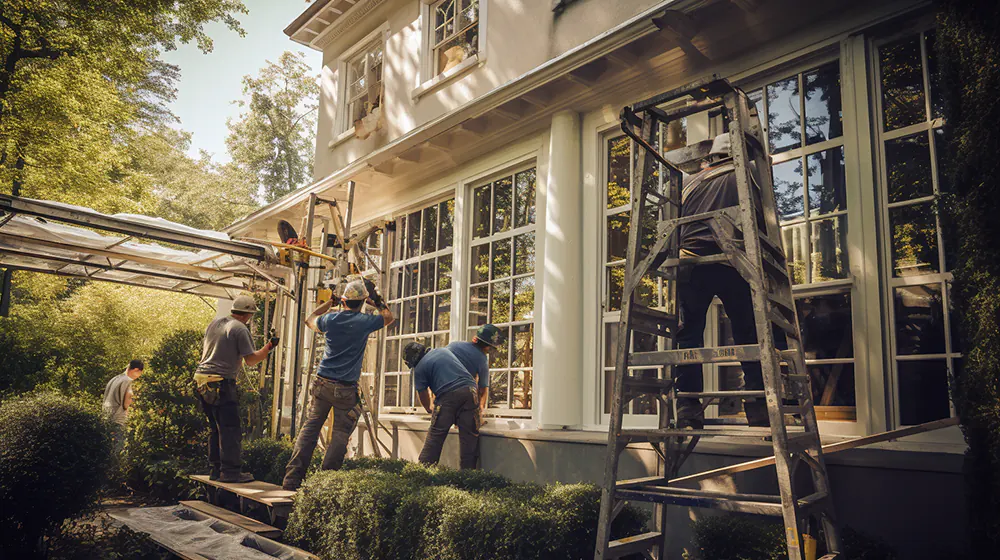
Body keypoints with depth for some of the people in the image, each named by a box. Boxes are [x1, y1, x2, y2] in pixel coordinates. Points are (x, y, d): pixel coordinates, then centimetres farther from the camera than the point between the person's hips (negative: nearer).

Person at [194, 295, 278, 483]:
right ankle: (230, 471, -3)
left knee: (215, 427, 15)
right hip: (221, 382, -9)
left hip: (201, 376, 9)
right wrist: (269, 346, 1)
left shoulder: (213, 324, 16)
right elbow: (251, 360, -10)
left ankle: (216, 470, 19)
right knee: (230, 429, -3)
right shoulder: (240, 329, -9)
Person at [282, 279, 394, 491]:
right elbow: (389, 317, 15)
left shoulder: (330, 319, 2)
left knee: (310, 426, 10)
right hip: (346, 389, -3)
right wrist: (376, 301, 17)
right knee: (340, 434, 4)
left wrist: (329, 303, 31)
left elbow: (310, 320, 26)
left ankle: (292, 479, 7)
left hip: (322, 383, 3)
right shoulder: (364, 322, -6)